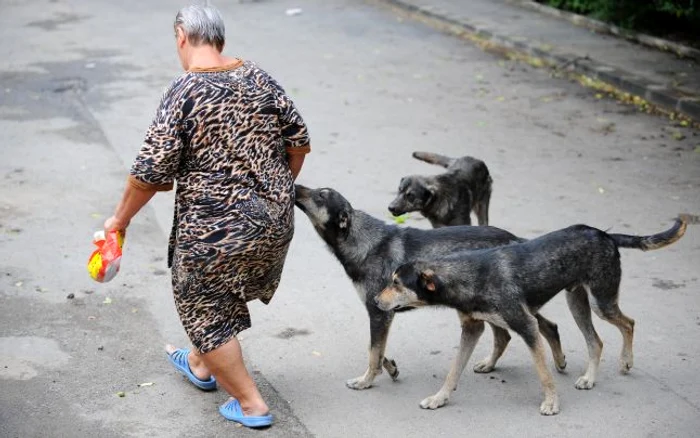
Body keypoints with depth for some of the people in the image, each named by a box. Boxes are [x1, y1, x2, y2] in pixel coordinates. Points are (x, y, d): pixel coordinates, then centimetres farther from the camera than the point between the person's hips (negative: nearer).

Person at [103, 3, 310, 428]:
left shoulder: (183, 93, -16)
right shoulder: (260, 79, 1)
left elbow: (151, 173, -17)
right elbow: (299, 141, 7)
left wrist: (121, 219, -2)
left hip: (215, 230, -7)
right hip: (275, 222, 7)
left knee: (206, 310, 13)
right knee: (226, 294, 28)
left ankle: (251, 404, 21)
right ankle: (200, 366, 49)